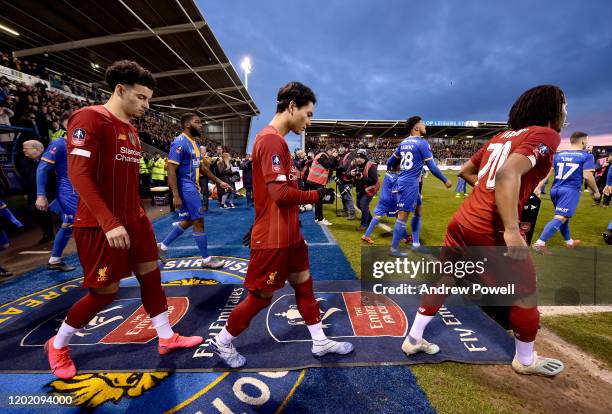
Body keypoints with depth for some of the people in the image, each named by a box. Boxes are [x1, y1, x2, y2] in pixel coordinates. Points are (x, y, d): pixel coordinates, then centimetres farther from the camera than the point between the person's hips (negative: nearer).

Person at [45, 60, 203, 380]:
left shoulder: (131, 128, 13)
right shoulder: (89, 119, -13)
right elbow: (78, 174, -22)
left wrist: (139, 216, 16)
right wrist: (110, 223, -27)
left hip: (134, 220, 8)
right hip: (101, 226, -8)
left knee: (151, 276, 11)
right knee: (105, 291, 4)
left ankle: (167, 338, 26)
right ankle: (57, 345, 32)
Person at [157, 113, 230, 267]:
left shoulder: (194, 143, 14)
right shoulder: (180, 142, -15)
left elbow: (202, 167, 22)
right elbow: (171, 170, -20)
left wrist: (218, 181, 19)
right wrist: (175, 196, -24)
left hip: (193, 187, 10)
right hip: (186, 187, -10)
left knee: (187, 221, 16)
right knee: (199, 221, -4)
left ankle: (162, 246, 29)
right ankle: (206, 259, 7)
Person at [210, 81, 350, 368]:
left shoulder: (274, 140, 13)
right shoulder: (272, 140, -20)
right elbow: (281, 193, -27)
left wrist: (259, 225, 22)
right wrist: (317, 195, -13)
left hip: (288, 235, 10)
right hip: (273, 239, -10)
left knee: (304, 285, 17)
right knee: (261, 296, 8)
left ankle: (320, 342, 35)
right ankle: (222, 342, 31)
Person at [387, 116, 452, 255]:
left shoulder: (404, 142, 12)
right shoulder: (422, 143, -11)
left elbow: (391, 160, 19)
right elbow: (432, 167, -12)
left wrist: (389, 170, 41)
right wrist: (445, 180, 1)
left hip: (403, 180, 9)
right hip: (410, 183, -9)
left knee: (419, 210, 19)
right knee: (403, 216, -4)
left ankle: (415, 243, 24)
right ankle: (393, 249, 3)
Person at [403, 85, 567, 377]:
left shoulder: (501, 137, 18)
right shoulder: (546, 135, -5)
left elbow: (466, 171, 27)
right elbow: (508, 174, -23)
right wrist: (511, 230, -28)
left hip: (463, 220, 8)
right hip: (492, 231, -7)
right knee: (525, 294, 15)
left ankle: (413, 339, 28)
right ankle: (525, 360, 36)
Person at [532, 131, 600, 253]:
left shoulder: (558, 154, 12)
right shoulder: (587, 156, -1)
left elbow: (547, 172, 6)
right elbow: (587, 176, -9)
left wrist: (538, 187, 4)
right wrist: (596, 191, 4)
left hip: (555, 189, 6)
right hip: (571, 190, -6)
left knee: (563, 216, 21)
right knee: (560, 218, -13)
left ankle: (569, 242, 37)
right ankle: (539, 243, -26)